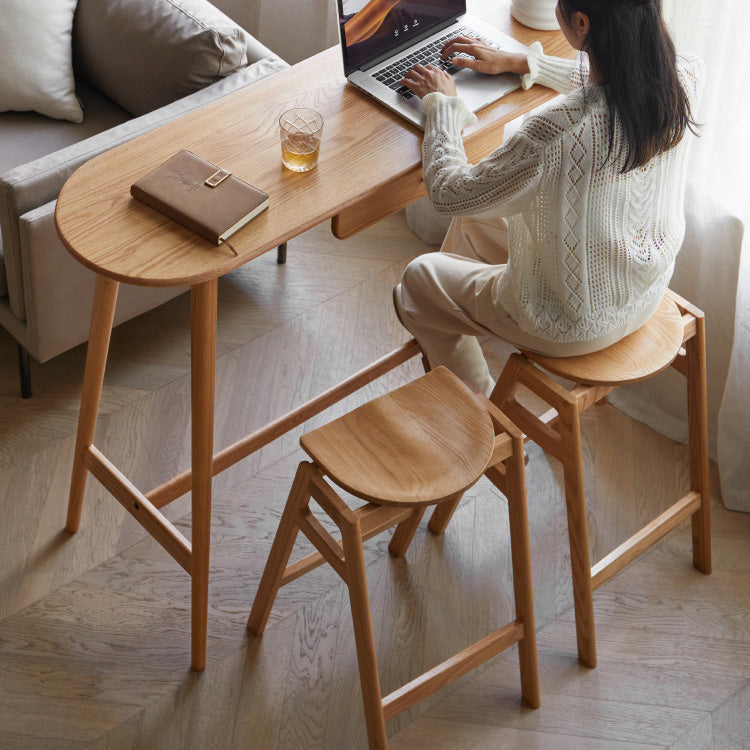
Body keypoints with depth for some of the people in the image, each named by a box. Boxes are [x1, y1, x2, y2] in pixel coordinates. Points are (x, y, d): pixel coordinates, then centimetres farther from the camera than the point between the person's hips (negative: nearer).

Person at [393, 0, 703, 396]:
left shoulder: (561, 130, -39)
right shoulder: (682, 78, -19)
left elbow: (449, 193, -23)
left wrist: (442, 103, -7)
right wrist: (520, 62, 14)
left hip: (576, 327, -7)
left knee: (418, 281, 20)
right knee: (473, 217, 27)